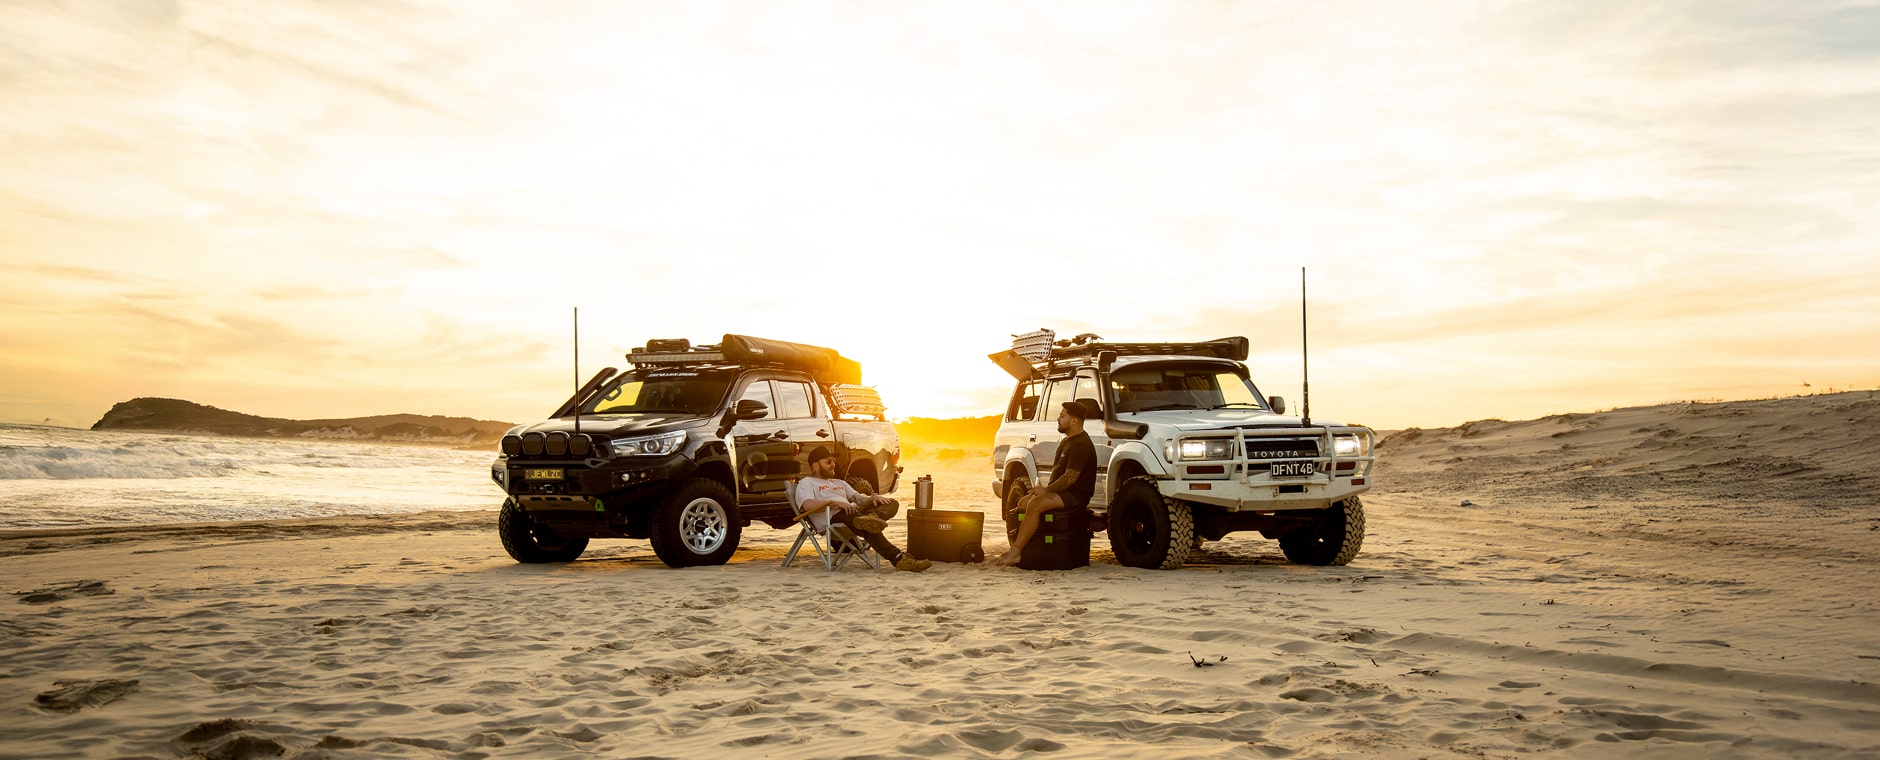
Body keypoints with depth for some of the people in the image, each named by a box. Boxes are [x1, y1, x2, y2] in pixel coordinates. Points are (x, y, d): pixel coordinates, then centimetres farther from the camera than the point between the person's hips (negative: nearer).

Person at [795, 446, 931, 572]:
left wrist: (874, 498, 2)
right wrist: (835, 502, -20)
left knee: (891, 503, -11)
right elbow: (807, 505, -8)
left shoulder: (840, 483, 37)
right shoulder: (806, 483, 13)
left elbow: (859, 499, 26)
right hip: (832, 518, -7)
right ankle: (898, 559, -51)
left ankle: (871, 517, -45)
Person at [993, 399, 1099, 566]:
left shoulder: (1081, 445, -16)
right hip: (1063, 492, 11)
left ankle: (1015, 552, -30)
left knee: (1035, 505, -28)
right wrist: (1045, 489, 8)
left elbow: (1070, 477, -22)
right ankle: (1016, 546, -4)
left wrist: (1047, 490, -15)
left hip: (1075, 496, -11)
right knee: (1023, 502, 2)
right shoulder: (1066, 442, 19)